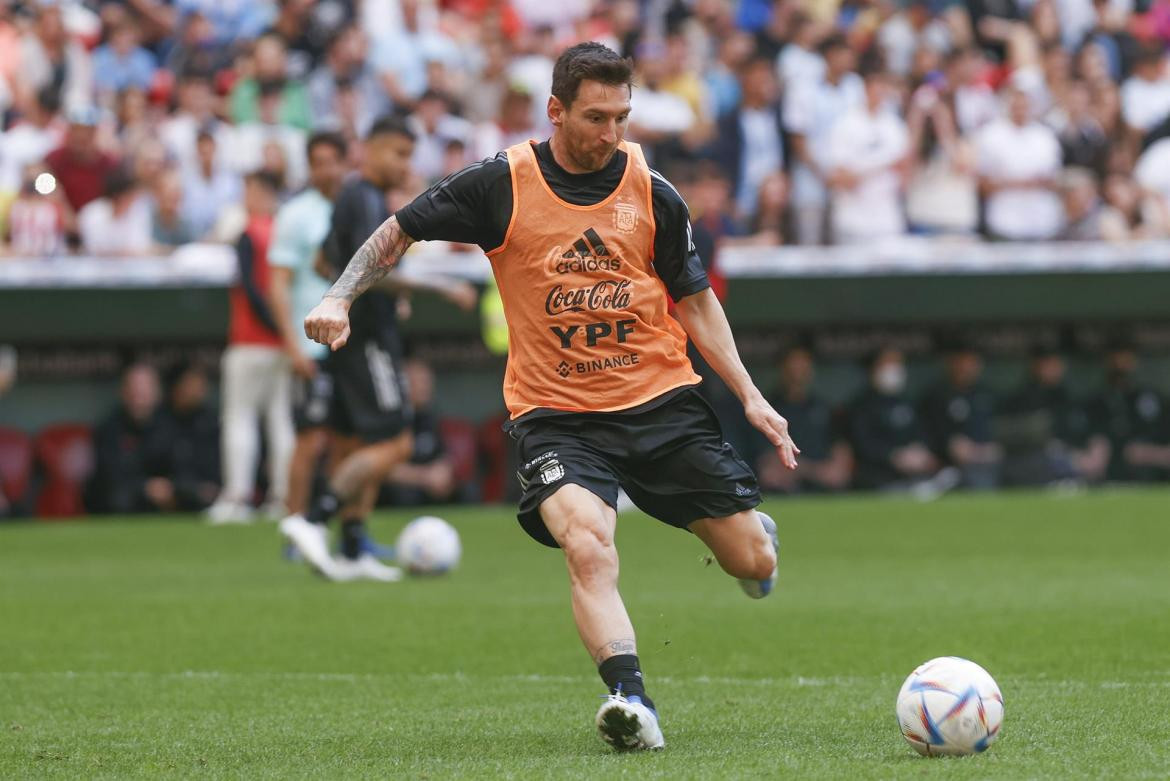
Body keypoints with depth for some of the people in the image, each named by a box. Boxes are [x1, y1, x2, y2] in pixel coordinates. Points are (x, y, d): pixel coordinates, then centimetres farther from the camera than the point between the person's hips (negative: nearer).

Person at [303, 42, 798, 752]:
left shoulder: (651, 192, 0)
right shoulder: (501, 185, -6)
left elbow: (695, 299, 10)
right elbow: (400, 232, 8)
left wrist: (751, 397, 4)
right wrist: (340, 299, -6)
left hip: (661, 399, 2)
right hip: (554, 414, -2)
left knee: (754, 564, 4)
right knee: (588, 546, -31)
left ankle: (757, 529, 42)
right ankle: (631, 699, -38)